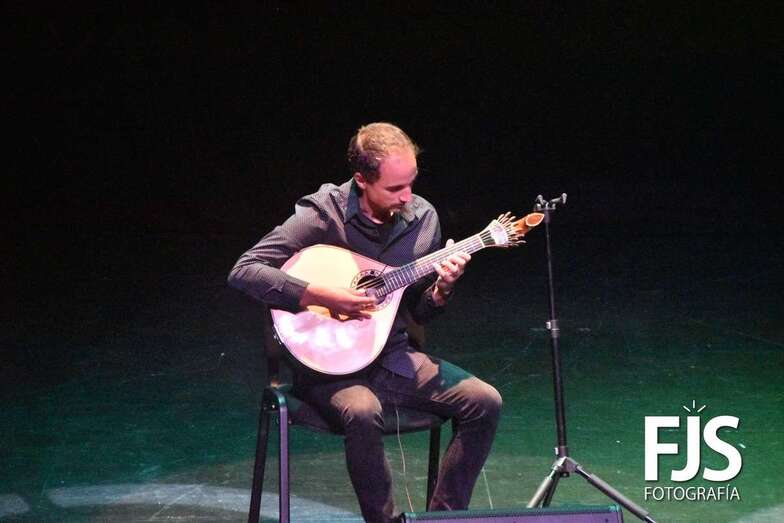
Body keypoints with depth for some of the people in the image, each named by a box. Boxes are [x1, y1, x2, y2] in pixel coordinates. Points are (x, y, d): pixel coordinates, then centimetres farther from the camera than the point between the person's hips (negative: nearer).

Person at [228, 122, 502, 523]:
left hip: (394, 356, 6)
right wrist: (322, 296, -26)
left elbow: (419, 312, 12)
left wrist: (442, 288, -11)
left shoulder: (422, 217, 2)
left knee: (484, 401, -12)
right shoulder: (323, 215, -14)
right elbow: (243, 271, -21)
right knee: (362, 412, -37)